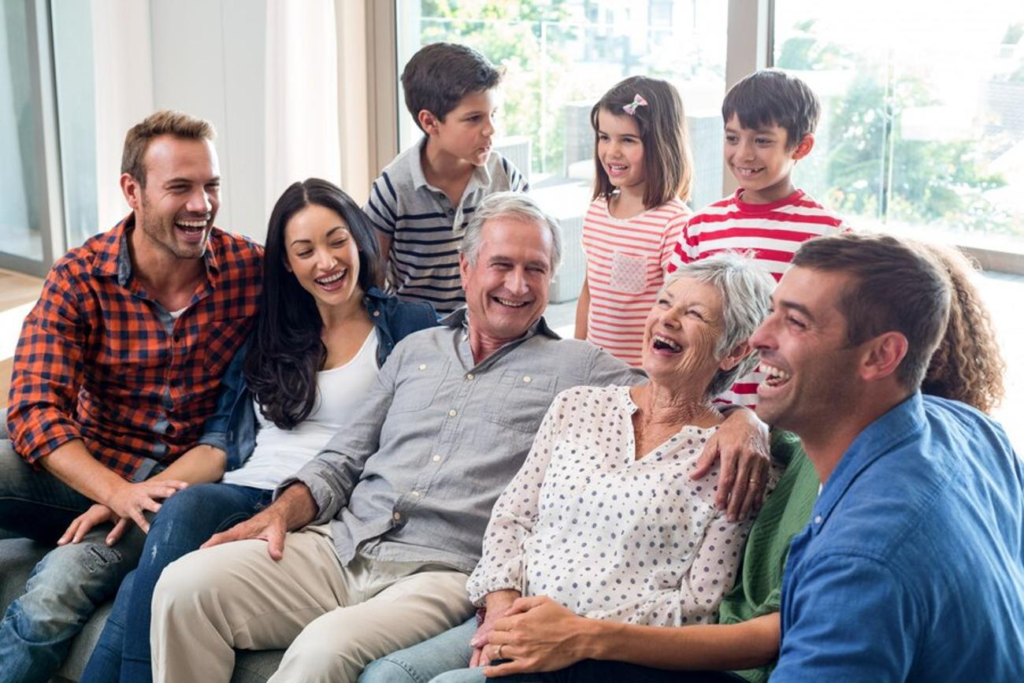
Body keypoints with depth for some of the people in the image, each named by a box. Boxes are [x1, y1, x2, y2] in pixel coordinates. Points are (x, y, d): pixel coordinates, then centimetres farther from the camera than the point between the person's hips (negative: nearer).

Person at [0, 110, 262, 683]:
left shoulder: (252, 270, -6)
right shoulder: (80, 279, -5)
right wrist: (118, 492, -30)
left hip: (183, 480, -2)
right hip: (83, 469, 2)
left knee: (55, 594, -28)